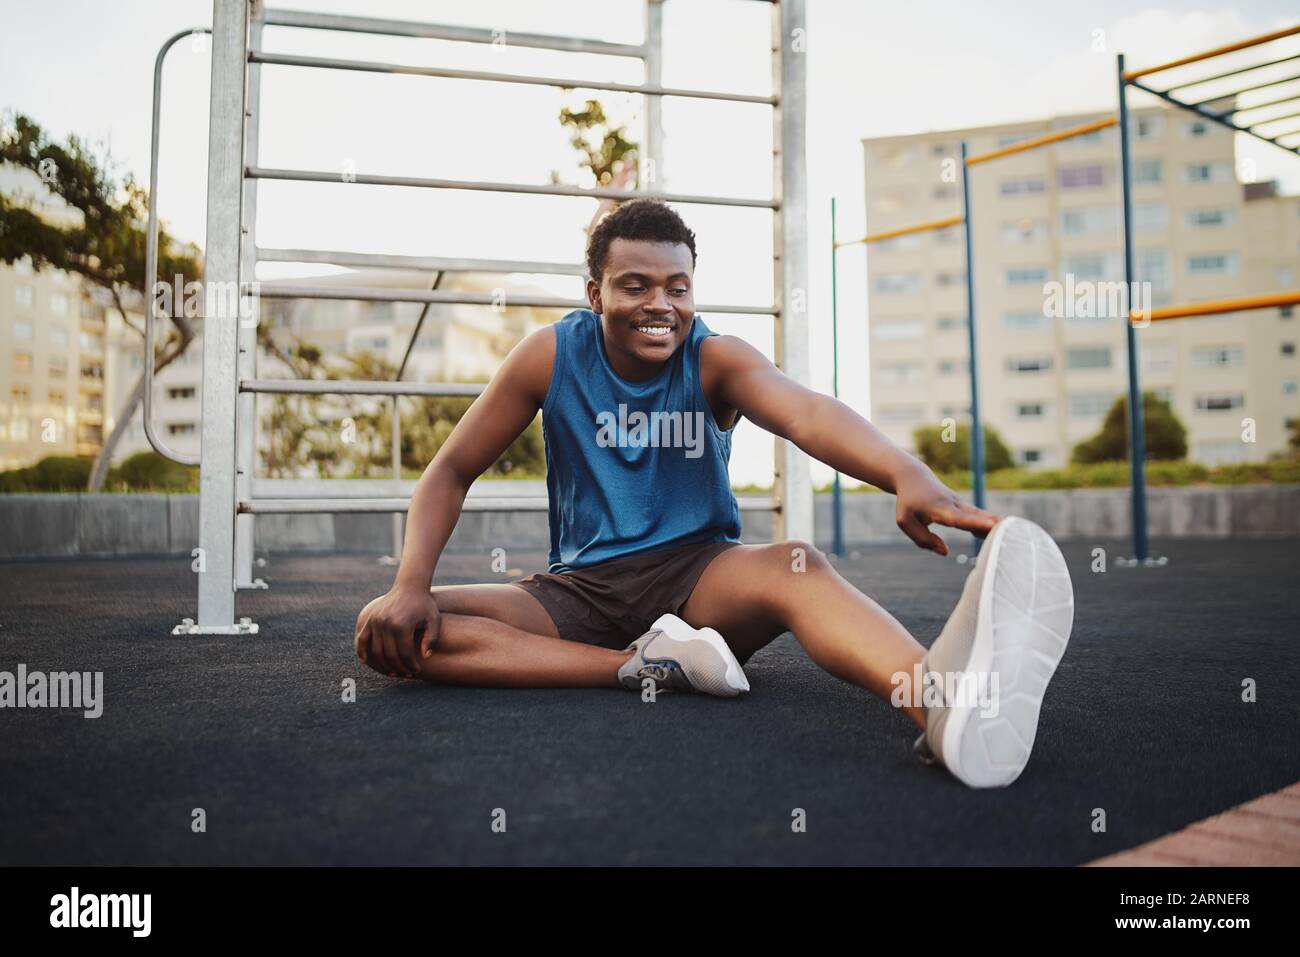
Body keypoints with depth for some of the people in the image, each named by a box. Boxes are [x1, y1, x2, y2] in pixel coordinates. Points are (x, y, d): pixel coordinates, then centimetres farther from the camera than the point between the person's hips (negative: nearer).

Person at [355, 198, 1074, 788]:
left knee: (796, 566, -36)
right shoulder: (551, 356, -3)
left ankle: (945, 705, -66)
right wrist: (411, 587, -17)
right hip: (578, 588, 2)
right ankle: (646, 663, -30)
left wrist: (907, 476, -51)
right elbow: (451, 472, 1)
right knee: (385, 631, -21)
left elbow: (805, 413, -29)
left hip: (696, 576, -2)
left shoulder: (715, 360, -7)